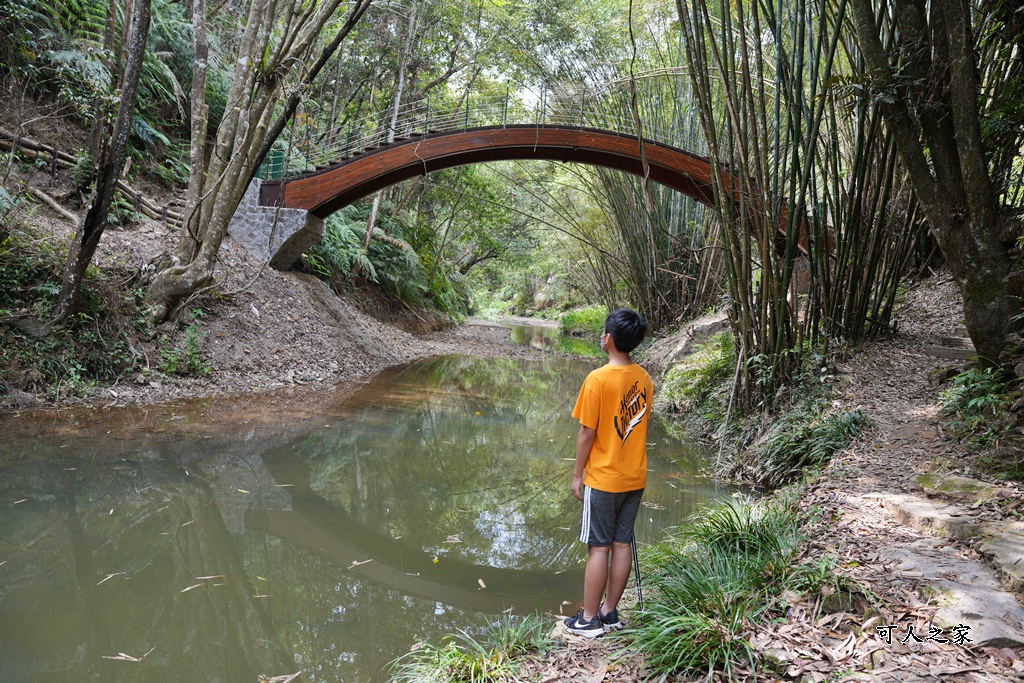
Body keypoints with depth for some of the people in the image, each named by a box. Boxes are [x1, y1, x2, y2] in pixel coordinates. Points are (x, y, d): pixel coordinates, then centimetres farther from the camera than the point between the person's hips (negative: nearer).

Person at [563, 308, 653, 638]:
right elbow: (640, 424, 9)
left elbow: (587, 432, -15)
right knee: (622, 543, 12)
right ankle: (609, 612, 24)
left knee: (599, 548, 3)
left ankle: (589, 619, 13)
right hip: (635, 477, 6)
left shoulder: (598, 379, -19)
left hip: (603, 479, -6)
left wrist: (577, 474, -4)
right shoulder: (644, 378, 1)